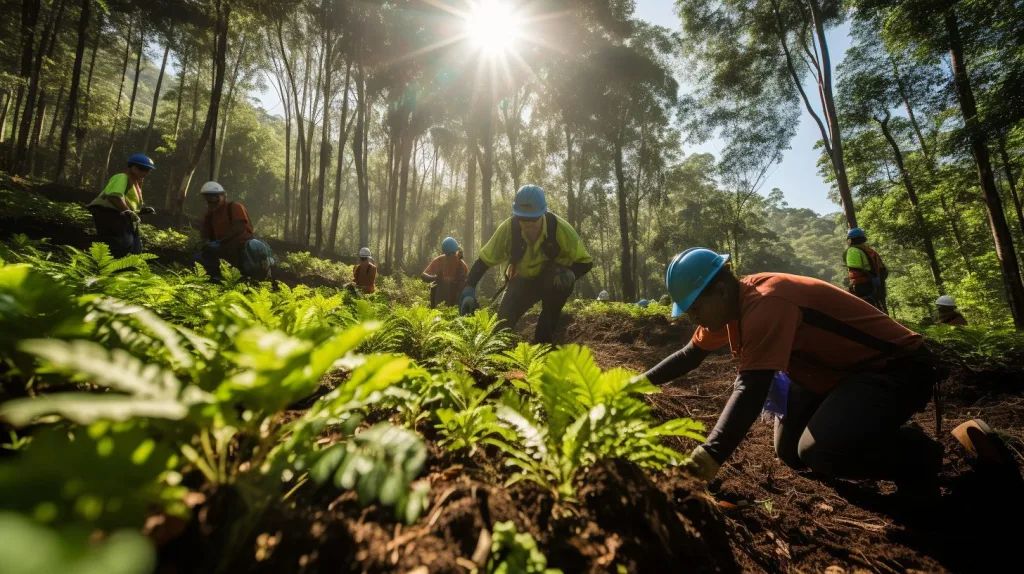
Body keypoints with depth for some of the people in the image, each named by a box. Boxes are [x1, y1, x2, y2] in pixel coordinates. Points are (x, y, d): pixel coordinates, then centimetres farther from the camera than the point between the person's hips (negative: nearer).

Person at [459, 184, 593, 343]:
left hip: (552, 279, -1)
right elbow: (484, 259, -17)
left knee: (563, 282, -36)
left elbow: (585, 261, -19)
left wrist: (570, 273, -40)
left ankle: (542, 341, -19)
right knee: (503, 322, -18)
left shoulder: (559, 227, -29)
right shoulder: (508, 228, -27)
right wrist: (469, 289, -31)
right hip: (523, 279, 1)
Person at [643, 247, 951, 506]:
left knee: (821, 451, -30)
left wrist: (703, 461, -48)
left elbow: (751, 389, -43)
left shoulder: (764, 303, -34)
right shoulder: (729, 304, -4)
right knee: (790, 452, 6)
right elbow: (690, 355, 8)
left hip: (894, 365, -9)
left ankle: (917, 456, 1)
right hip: (839, 370, 9)